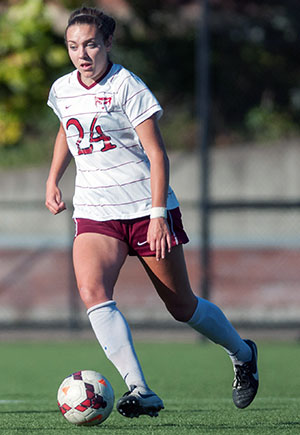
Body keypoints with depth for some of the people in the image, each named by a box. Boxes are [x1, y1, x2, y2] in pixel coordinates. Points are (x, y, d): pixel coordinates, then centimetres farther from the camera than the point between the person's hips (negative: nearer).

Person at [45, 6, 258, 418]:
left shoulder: (127, 87, -12)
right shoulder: (62, 90, 5)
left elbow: (157, 155, -13)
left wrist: (158, 215, -20)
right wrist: (53, 179, 19)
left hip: (147, 209, -4)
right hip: (95, 213, 4)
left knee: (182, 307, 5)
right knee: (92, 291, -24)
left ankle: (242, 354, 35)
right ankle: (141, 392, -29)